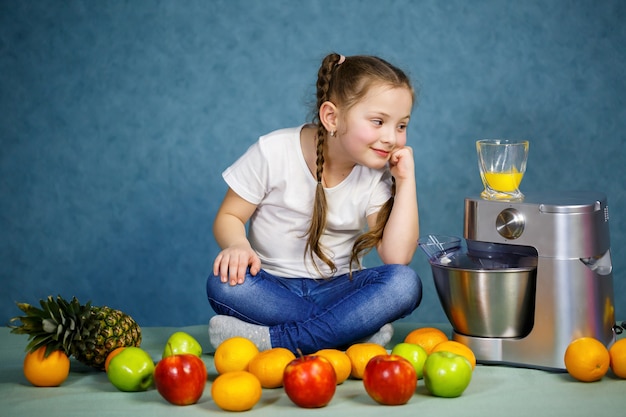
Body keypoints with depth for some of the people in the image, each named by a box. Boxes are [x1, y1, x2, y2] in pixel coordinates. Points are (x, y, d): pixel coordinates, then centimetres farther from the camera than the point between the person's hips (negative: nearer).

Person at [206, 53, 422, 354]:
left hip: (336, 289, 2)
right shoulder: (275, 152, -8)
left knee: (405, 284, -28)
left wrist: (406, 181, -14)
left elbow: (397, 257, -11)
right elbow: (229, 216, -3)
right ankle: (355, 329, -27)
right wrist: (238, 246, -26)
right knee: (223, 284, -34)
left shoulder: (376, 175, -2)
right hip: (273, 288, -2)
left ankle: (272, 339, -32)